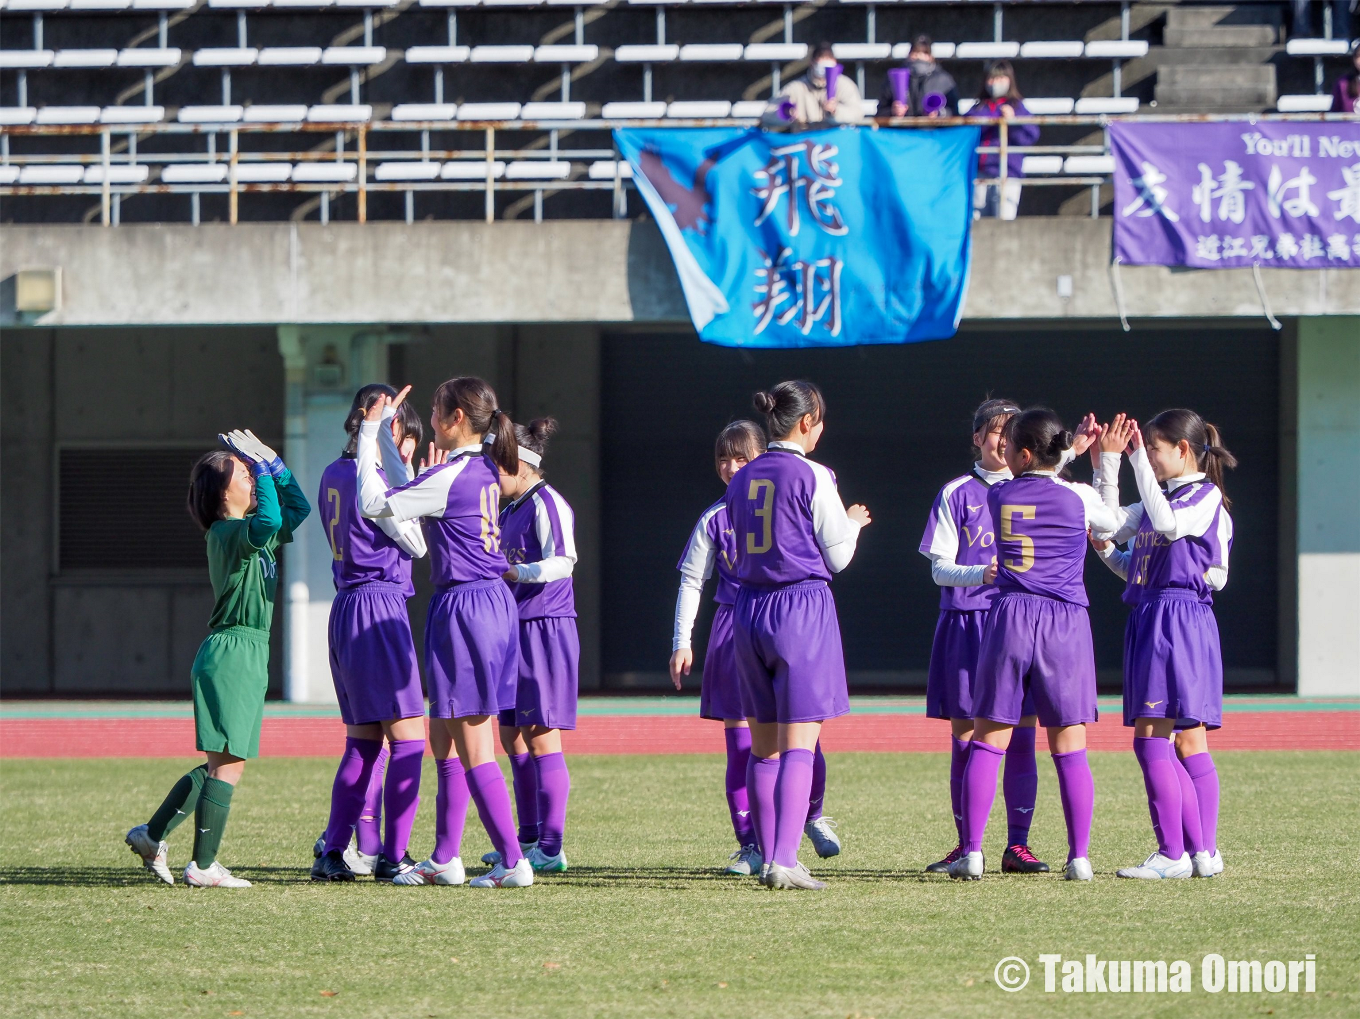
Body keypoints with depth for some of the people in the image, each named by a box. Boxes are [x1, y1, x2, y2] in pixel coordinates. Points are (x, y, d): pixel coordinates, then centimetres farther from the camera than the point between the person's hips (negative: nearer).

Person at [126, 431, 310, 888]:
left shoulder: (249, 533, 15)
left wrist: (273, 462, 15)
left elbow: (297, 509, 27)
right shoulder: (228, 533, -13)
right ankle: (203, 866, -6)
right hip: (232, 654, -10)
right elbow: (269, 520, -33)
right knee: (228, 764, -8)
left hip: (249, 656, 10)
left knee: (220, 764, 14)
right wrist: (264, 467, -21)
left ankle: (151, 835, 21)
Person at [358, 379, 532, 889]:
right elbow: (410, 501, 22)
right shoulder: (483, 470, 10)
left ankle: (513, 861, -7)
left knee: (473, 749, -5)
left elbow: (375, 505, -11)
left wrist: (370, 433, -3)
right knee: (443, 739, 17)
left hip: (462, 608, -9)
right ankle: (443, 859, 23)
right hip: (494, 602, 9)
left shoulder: (449, 477, -17)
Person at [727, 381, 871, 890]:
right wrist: (853, 522, 17)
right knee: (799, 744, -8)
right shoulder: (812, 476, -8)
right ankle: (784, 860, -17)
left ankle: (769, 857, 14)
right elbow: (836, 557, -4)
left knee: (763, 747, 11)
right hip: (803, 609, -6)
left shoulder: (742, 480, 10)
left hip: (749, 610, 6)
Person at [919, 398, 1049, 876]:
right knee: (964, 737, 1)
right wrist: (981, 574, -18)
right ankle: (965, 845, 10)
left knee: (1021, 737, -3)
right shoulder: (957, 494, 5)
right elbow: (940, 568, 1)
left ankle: (1018, 845, 4)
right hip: (966, 623, -1)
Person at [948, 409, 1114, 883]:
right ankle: (1079, 857, 2)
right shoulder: (1079, 498, -3)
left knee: (988, 741, 5)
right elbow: (1113, 522, 18)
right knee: (1069, 748, 4)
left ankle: (972, 852, 1)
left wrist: (1072, 450, 24)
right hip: (1065, 625, 0)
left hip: (1008, 619, 0)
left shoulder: (998, 496, 2)